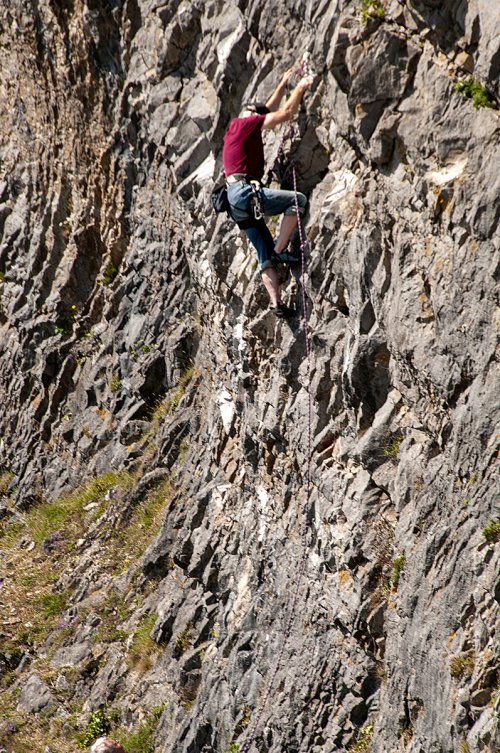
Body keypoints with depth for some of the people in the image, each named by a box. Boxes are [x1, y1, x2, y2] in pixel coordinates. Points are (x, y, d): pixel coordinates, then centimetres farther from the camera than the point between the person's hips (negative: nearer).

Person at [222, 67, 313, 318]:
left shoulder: (235, 127, 26)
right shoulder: (246, 124, -1)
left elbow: (270, 110, 40)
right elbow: (286, 113, -2)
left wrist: (283, 85, 44)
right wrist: (300, 89, 11)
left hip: (237, 201, 9)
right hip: (245, 191, -9)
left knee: (266, 256, 3)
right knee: (298, 200, -14)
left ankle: (276, 302, -6)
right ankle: (280, 250, -13)